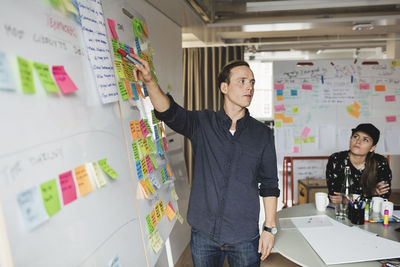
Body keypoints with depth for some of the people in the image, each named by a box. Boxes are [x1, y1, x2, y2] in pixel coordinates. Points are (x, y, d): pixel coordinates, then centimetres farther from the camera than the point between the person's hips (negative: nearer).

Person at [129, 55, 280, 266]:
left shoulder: (262, 134, -1)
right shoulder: (202, 123, -2)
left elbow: (269, 185, 1)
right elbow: (169, 112, -19)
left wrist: (270, 228, -1)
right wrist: (149, 81, -37)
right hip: (203, 233, 1)